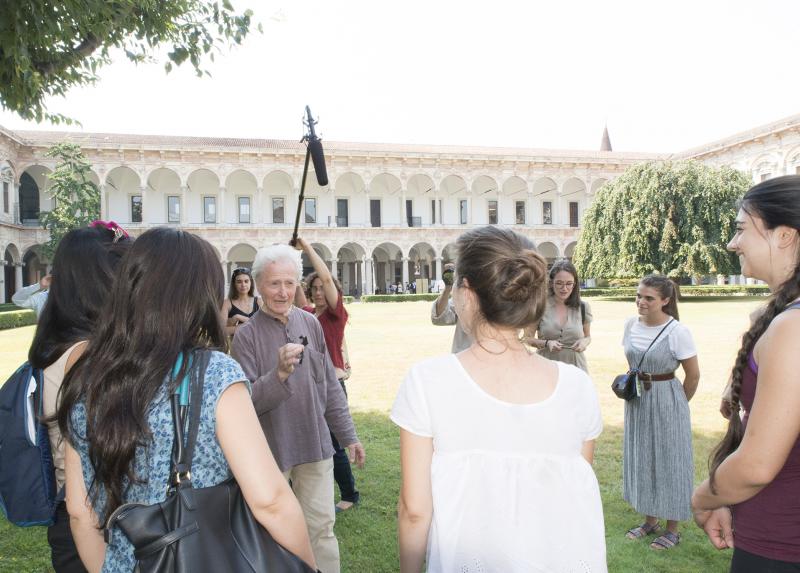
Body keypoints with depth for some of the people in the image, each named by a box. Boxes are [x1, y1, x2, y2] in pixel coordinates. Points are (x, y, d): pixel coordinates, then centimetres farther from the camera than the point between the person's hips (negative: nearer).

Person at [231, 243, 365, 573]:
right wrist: (280, 373, -31)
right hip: (269, 451, -2)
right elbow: (245, 402, -15)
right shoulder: (247, 335, -10)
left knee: (321, 527, 10)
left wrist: (348, 435, 10)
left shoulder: (311, 324, 1)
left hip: (315, 447, 3)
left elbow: (331, 387, 8)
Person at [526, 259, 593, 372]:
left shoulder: (583, 307, 1)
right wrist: (546, 343, -16)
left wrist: (584, 341, -7)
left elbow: (588, 336, 15)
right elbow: (529, 339, 2)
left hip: (576, 366, 2)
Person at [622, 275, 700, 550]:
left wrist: (678, 404, 3)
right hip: (637, 401, 6)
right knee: (641, 460, 14)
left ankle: (672, 529, 23)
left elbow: (693, 375, -8)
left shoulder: (677, 331, -18)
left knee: (669, 462, 6)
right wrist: (632, 385, 14)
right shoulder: (631, 325, -1)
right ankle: (650, 521, 33)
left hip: (666, 402, -6)